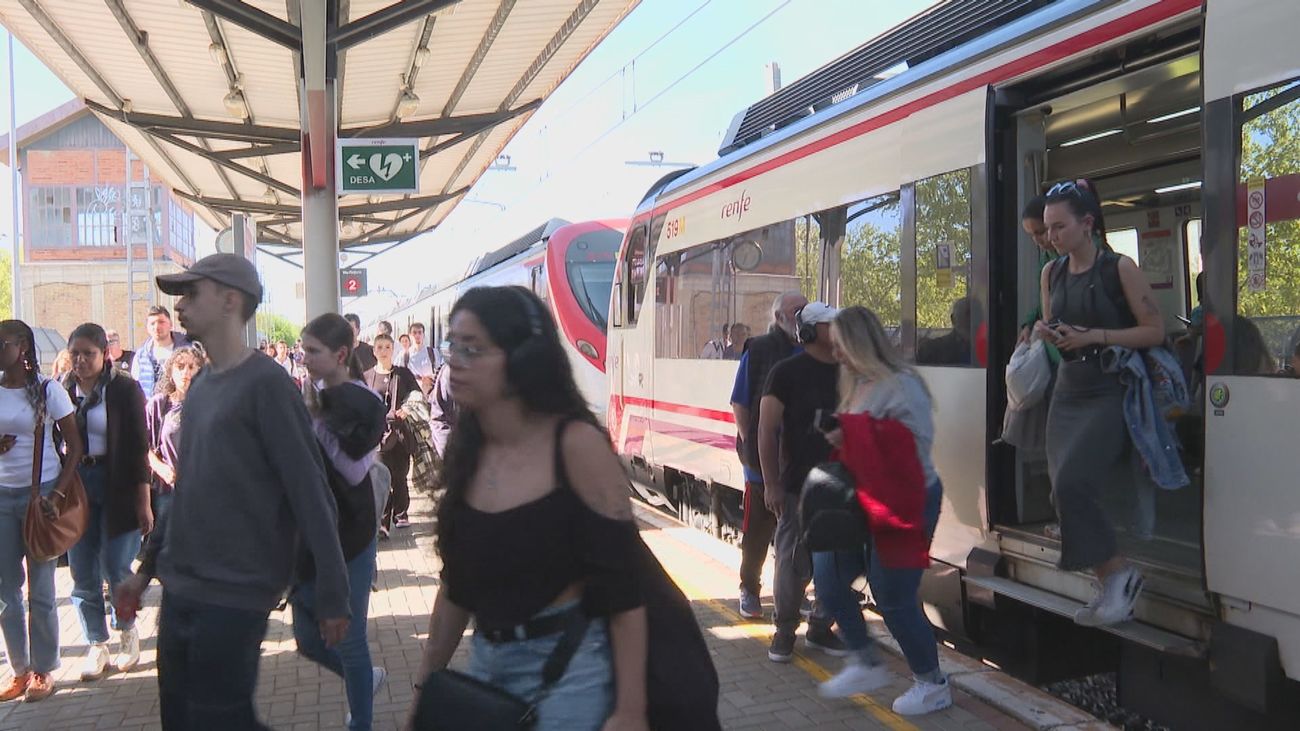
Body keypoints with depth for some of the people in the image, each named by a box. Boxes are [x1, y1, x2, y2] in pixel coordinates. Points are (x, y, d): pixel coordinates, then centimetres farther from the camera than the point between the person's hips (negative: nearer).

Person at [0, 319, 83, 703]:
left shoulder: (48, 390, -6)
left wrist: (59, 493, -13)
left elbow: (74, 445, -4)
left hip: (41, 493, -4)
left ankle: (44, 670, 15)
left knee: (40, 590, 4)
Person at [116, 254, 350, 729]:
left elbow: (310, 493, -16)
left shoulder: (265, 383, -14)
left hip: (233, 597, -8)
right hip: (179, 590, 8)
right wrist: (149, 565, 19)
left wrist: (332, 596, -17)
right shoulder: (200, 385, 11)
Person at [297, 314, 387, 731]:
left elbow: (354, 468, -20)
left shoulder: (363, 403, -12)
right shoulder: (314, 400, 6)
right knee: (308, 639, 14)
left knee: (348, 640, 3)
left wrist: (317, 420, -18)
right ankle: (365, 679, 40)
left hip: (347, 539, -6)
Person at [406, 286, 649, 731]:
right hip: (485, 660, 7)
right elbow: (458, 585, 10)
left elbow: (622, 590, -17)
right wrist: (425, 686, 13)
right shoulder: (467, 451, 1)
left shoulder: (576, 444, -18)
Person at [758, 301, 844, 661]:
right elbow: (767, 431, -7)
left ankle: (820, 628, 25)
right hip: (798, 487, -5)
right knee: (794, 564, 0)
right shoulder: (787, 372, -6)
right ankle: (785, 631, 17)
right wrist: (771, 484, -12)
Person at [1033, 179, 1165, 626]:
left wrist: (1094, 336, -18)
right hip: (1068, 393, 7)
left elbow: (1155, 330, -8)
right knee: (1067, 489, 1)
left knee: (1072, 482, -20)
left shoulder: (1120, 268, -7)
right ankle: (1110, 589, 13)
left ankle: (1120, 571, -1)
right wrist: (1047, 333, -1)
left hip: (1109, 393, -6)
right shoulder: (1051, 273, 10)